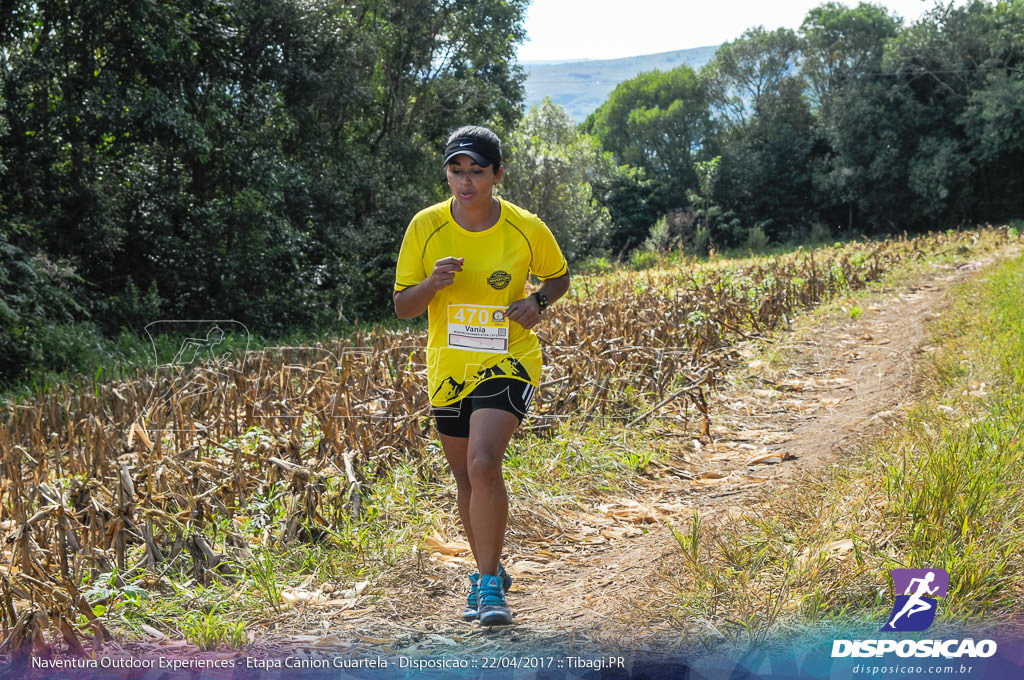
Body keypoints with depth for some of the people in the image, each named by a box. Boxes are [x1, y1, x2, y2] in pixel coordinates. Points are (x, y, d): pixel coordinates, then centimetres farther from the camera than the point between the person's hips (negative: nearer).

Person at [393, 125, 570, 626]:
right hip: (449, 369, 3)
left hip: (508, 364, -3)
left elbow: (558, 276, 10)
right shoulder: (426, 227, -6)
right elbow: (402, 307, -3)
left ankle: (489, 584, -10)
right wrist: (432, 283, -24)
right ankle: (488, 571, 36)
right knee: (466, 479, 14)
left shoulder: (526, 228, -8)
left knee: (484, 465, -23)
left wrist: (538, 302, -11)